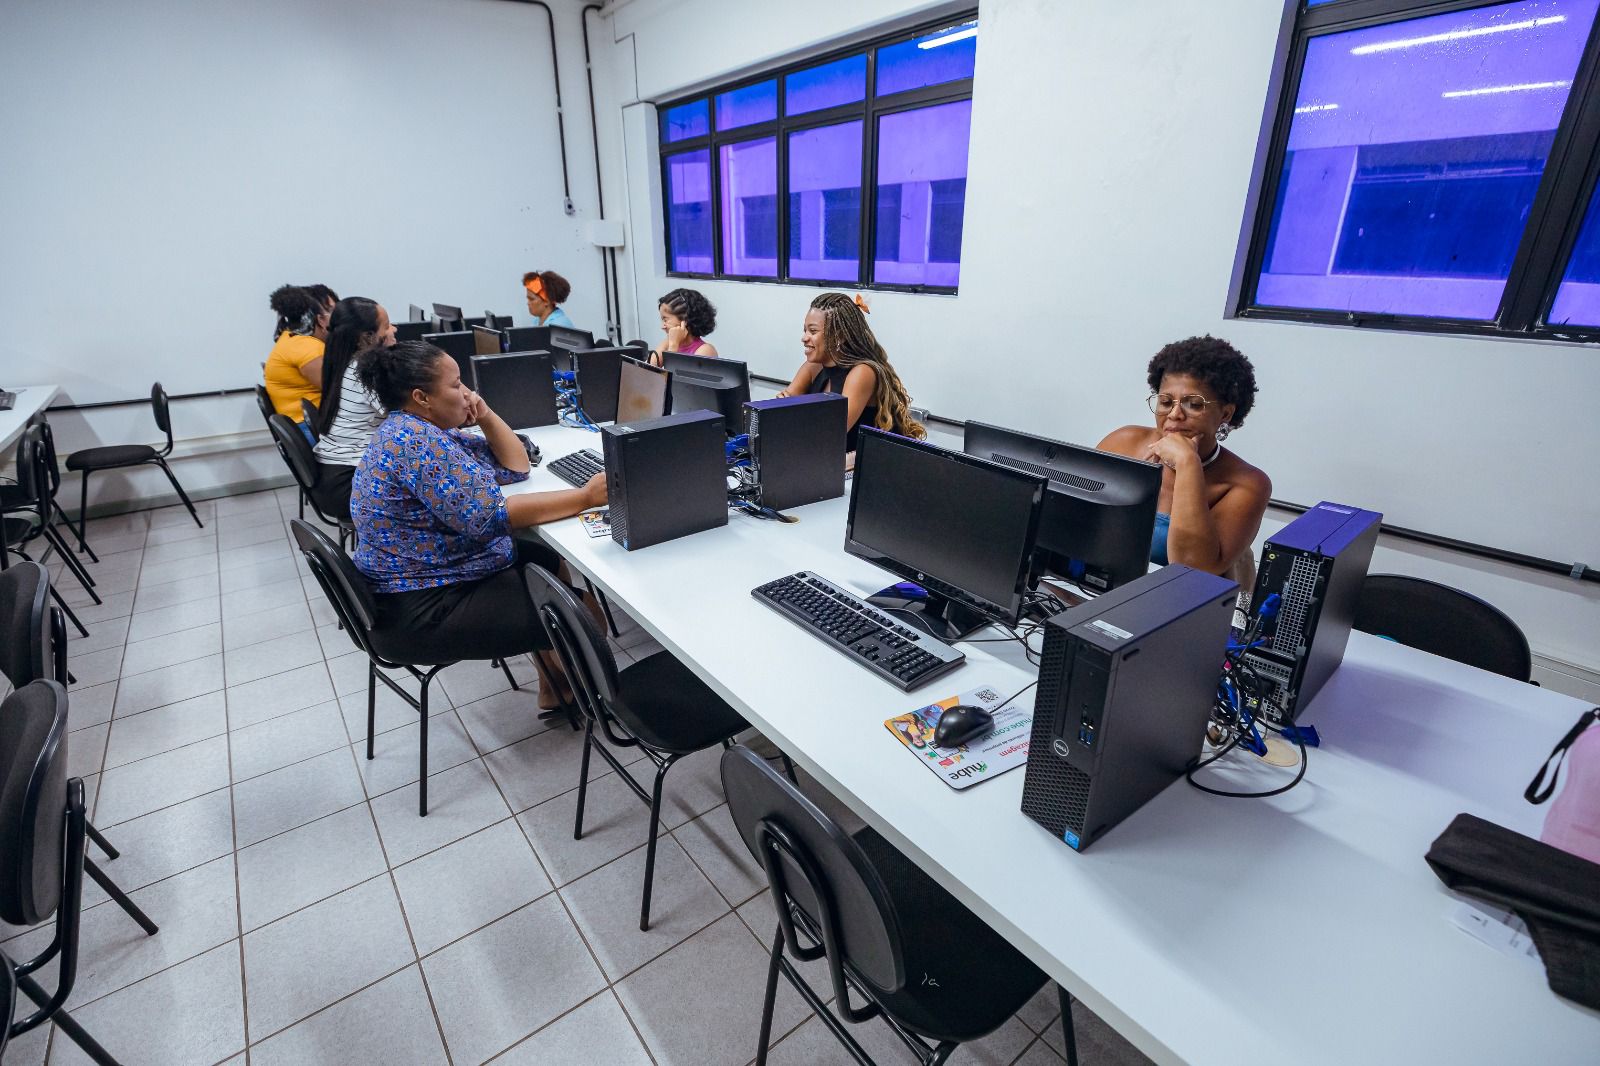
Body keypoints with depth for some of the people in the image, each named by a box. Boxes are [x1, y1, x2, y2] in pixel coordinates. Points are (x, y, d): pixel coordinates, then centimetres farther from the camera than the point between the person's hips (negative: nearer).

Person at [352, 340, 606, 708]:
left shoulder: (426, 431, 8)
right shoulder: (414, 440, -24)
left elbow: (515, 467, 11)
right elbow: (489, 518, -31)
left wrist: (485, 415, -3)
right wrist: (586, 497, -28)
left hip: (437, 577, 11)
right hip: (429, 608, -11)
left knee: (563, 564, 12)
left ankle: (554, 685, 23)